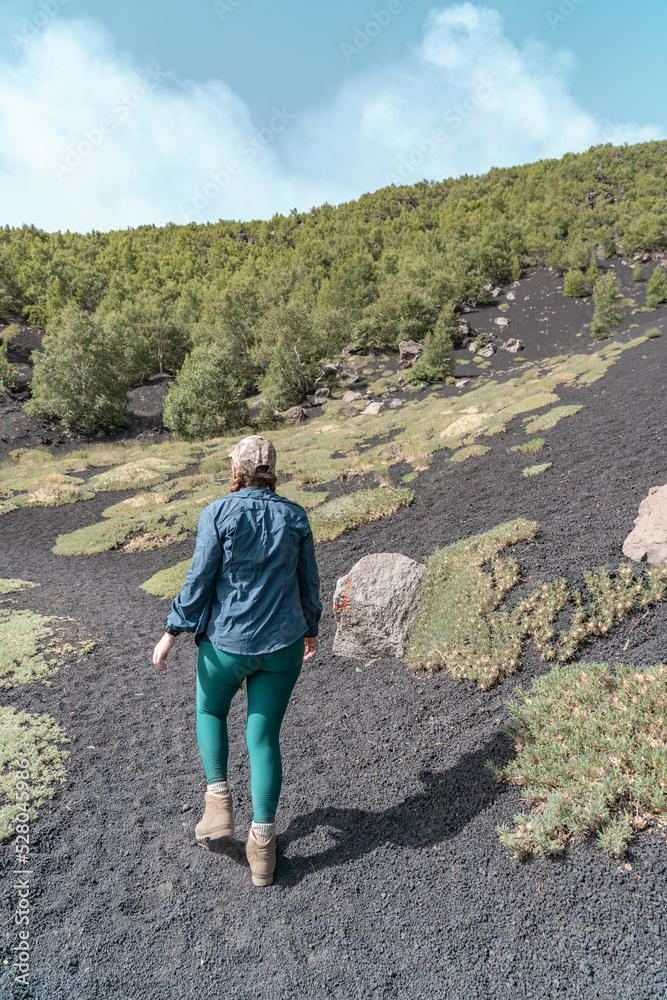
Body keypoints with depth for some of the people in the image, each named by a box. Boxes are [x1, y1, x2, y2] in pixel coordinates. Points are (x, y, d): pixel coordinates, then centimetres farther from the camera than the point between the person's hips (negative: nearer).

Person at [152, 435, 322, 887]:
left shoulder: (218, 514, -11)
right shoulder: (295, 516, -2)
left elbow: (200, 580, -11)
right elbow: (308, 581, 5)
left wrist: (173, 633, -1)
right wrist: (311, 628, 19)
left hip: (226, 642, -2)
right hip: (281, 645, 2)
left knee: (210, 711, 28)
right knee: (264, 737, 14)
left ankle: (219, 802, 20)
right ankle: (262, 843, 20)